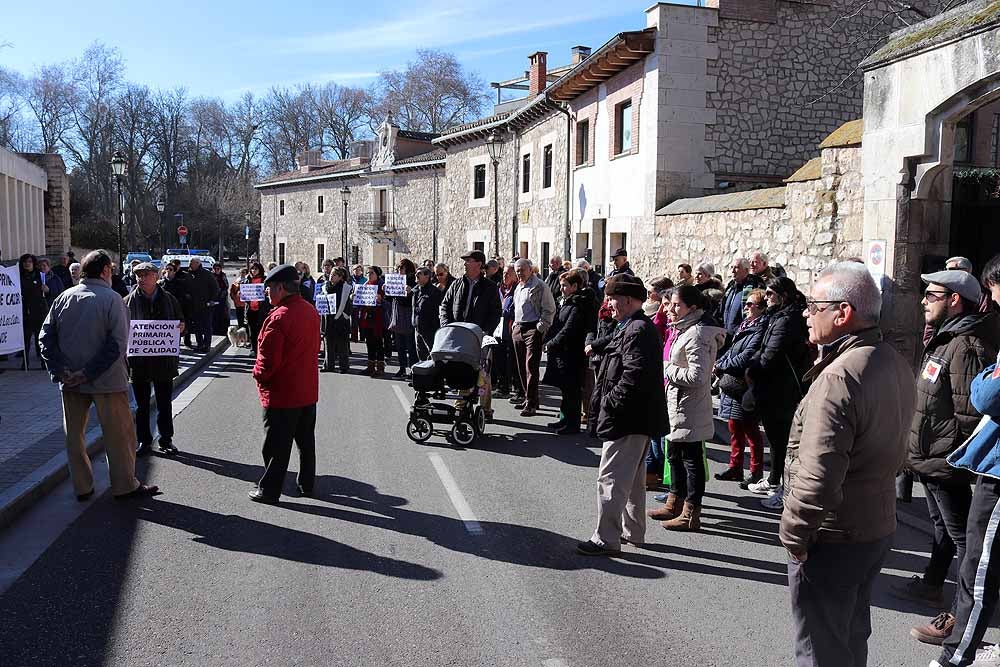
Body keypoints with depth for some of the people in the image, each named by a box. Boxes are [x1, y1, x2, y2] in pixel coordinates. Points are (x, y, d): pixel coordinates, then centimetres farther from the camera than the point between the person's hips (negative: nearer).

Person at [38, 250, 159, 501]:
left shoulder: (64, 297, 4)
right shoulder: (112, 299, -10)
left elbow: (46, 336, -1)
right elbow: (118, 344, -19)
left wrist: (58, 369, -5)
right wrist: (89, 373, -16)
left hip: (70, 381, 5)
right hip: (106, 380, -5)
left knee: (74, 434, 15)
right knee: (119, 434, 7)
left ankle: (82, 487, 23)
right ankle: (125, 485, 15)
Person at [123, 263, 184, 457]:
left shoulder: (168, 299, 5)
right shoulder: (129, 300, 1)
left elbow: (181, 322, 13)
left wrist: (180, 327, -8)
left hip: (164, 359, 1)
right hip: (139, 360, -1)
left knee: (165, 403, 10)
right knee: (142, 404, 8)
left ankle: (166, 440, 22)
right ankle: (144, 442, 18)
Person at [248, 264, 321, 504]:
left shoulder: (278, 317, -22)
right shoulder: (311, 311, 3)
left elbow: (268, 359, -22)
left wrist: (259, 374, -4)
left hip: (281, 393, -8)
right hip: (308, 391, 8)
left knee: (276, 445, 4)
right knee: (306, 440, 18)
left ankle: (268, 490, 15)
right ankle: (307, 485, 28)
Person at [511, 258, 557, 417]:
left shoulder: (540, 286, -6)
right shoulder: (518, 287, 19)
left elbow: (549, 309, -10)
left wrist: (541, 328, -15)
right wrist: (515, 324, 18)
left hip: (533, 329, -8)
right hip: (518, 329, 8)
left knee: (531, 366, -11)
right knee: (522, 367, 10)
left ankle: (531, 404, -11)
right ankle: (528, 398, 20)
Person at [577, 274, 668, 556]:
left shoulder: (636, 330, -19)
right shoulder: (634, 327, 14)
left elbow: (634, 376, -28)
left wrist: (608, 402, -19)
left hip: (628, 420, -11)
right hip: (638, 419, 11)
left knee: (611, 479, -5)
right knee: (633, 478, 20)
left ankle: (607, 539, 2)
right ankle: (633, 531, 32)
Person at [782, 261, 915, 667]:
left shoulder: (839, 377, -27)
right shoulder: (896, 365, 4)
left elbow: (817, 477, -30)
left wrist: (793, 534, -18)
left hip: (832, 539, -9)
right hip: (878, 527, 9)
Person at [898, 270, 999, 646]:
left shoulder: (965, 348, -22)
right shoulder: (942, 340, 11)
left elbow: (969, 415, -27)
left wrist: (941, 458, -20)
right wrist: (917, 451, 16)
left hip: (945, 465, -11)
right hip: (930, 460, 11)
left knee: (960, 536, -1)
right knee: (942, 525, 24)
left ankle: (961, 616, 8)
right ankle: (931, 585, 41)